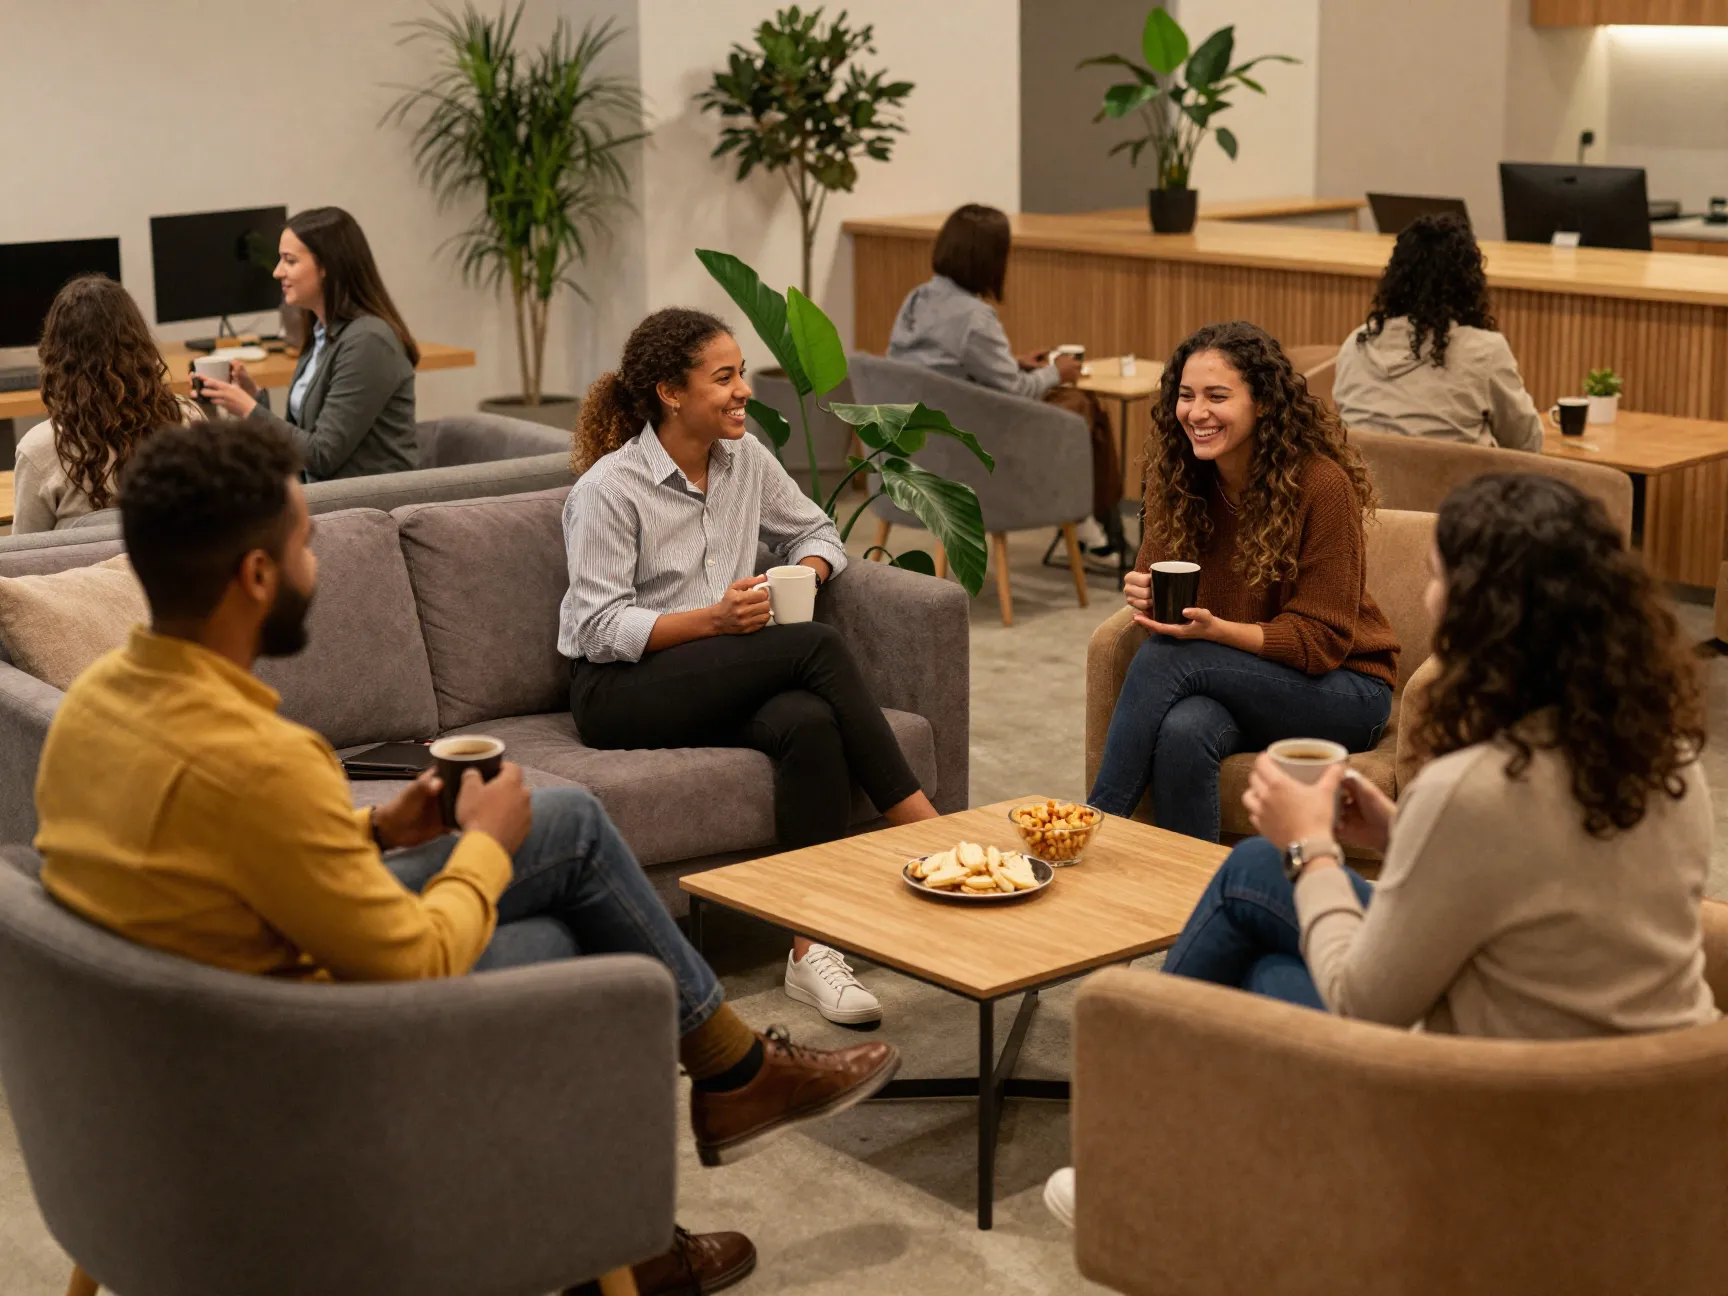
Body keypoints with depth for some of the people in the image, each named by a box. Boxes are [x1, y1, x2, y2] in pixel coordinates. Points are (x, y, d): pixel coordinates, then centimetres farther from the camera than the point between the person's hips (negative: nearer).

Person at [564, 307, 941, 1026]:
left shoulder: (746, 459, 9)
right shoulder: (608, 489, -10)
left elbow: (815, 531, 21)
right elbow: (600, 629, -13)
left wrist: (806, 572, -3)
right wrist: (712, 620, -25)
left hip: (727, 684, 5)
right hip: (620, 694, -5)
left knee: (809, 722, -32)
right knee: (817, 645, -27)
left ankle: (811, 950, -35)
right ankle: (923, 828, -21)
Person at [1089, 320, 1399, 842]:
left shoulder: (1321, 483, -18)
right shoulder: (1178, 477, -1)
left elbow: (1320, 640, -16)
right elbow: (1159, 583, 6)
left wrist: (1216, 629, -30)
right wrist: (1145, 594, -19)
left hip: (1342, 689, -4)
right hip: (1235, 683, 4)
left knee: (1166, 657, -28)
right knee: (1183, 730, -33)